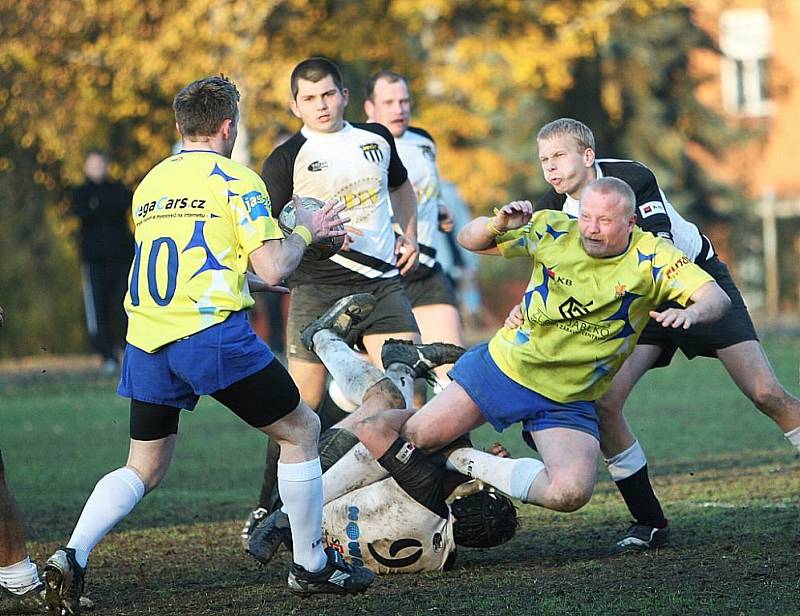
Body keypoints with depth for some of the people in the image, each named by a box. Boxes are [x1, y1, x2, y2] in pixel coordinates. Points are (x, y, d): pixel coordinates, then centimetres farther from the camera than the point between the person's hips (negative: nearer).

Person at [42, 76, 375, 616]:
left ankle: (71, 558, -5)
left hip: (147, 340, 6)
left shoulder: (149, 185, 17)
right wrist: (306, 231, 11)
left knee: (144, 468, 15)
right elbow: (273, 269, -8)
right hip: (211, 331, -6)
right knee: (301, 430, 10)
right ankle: (312, 566, 13)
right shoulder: (235, 181, -3)